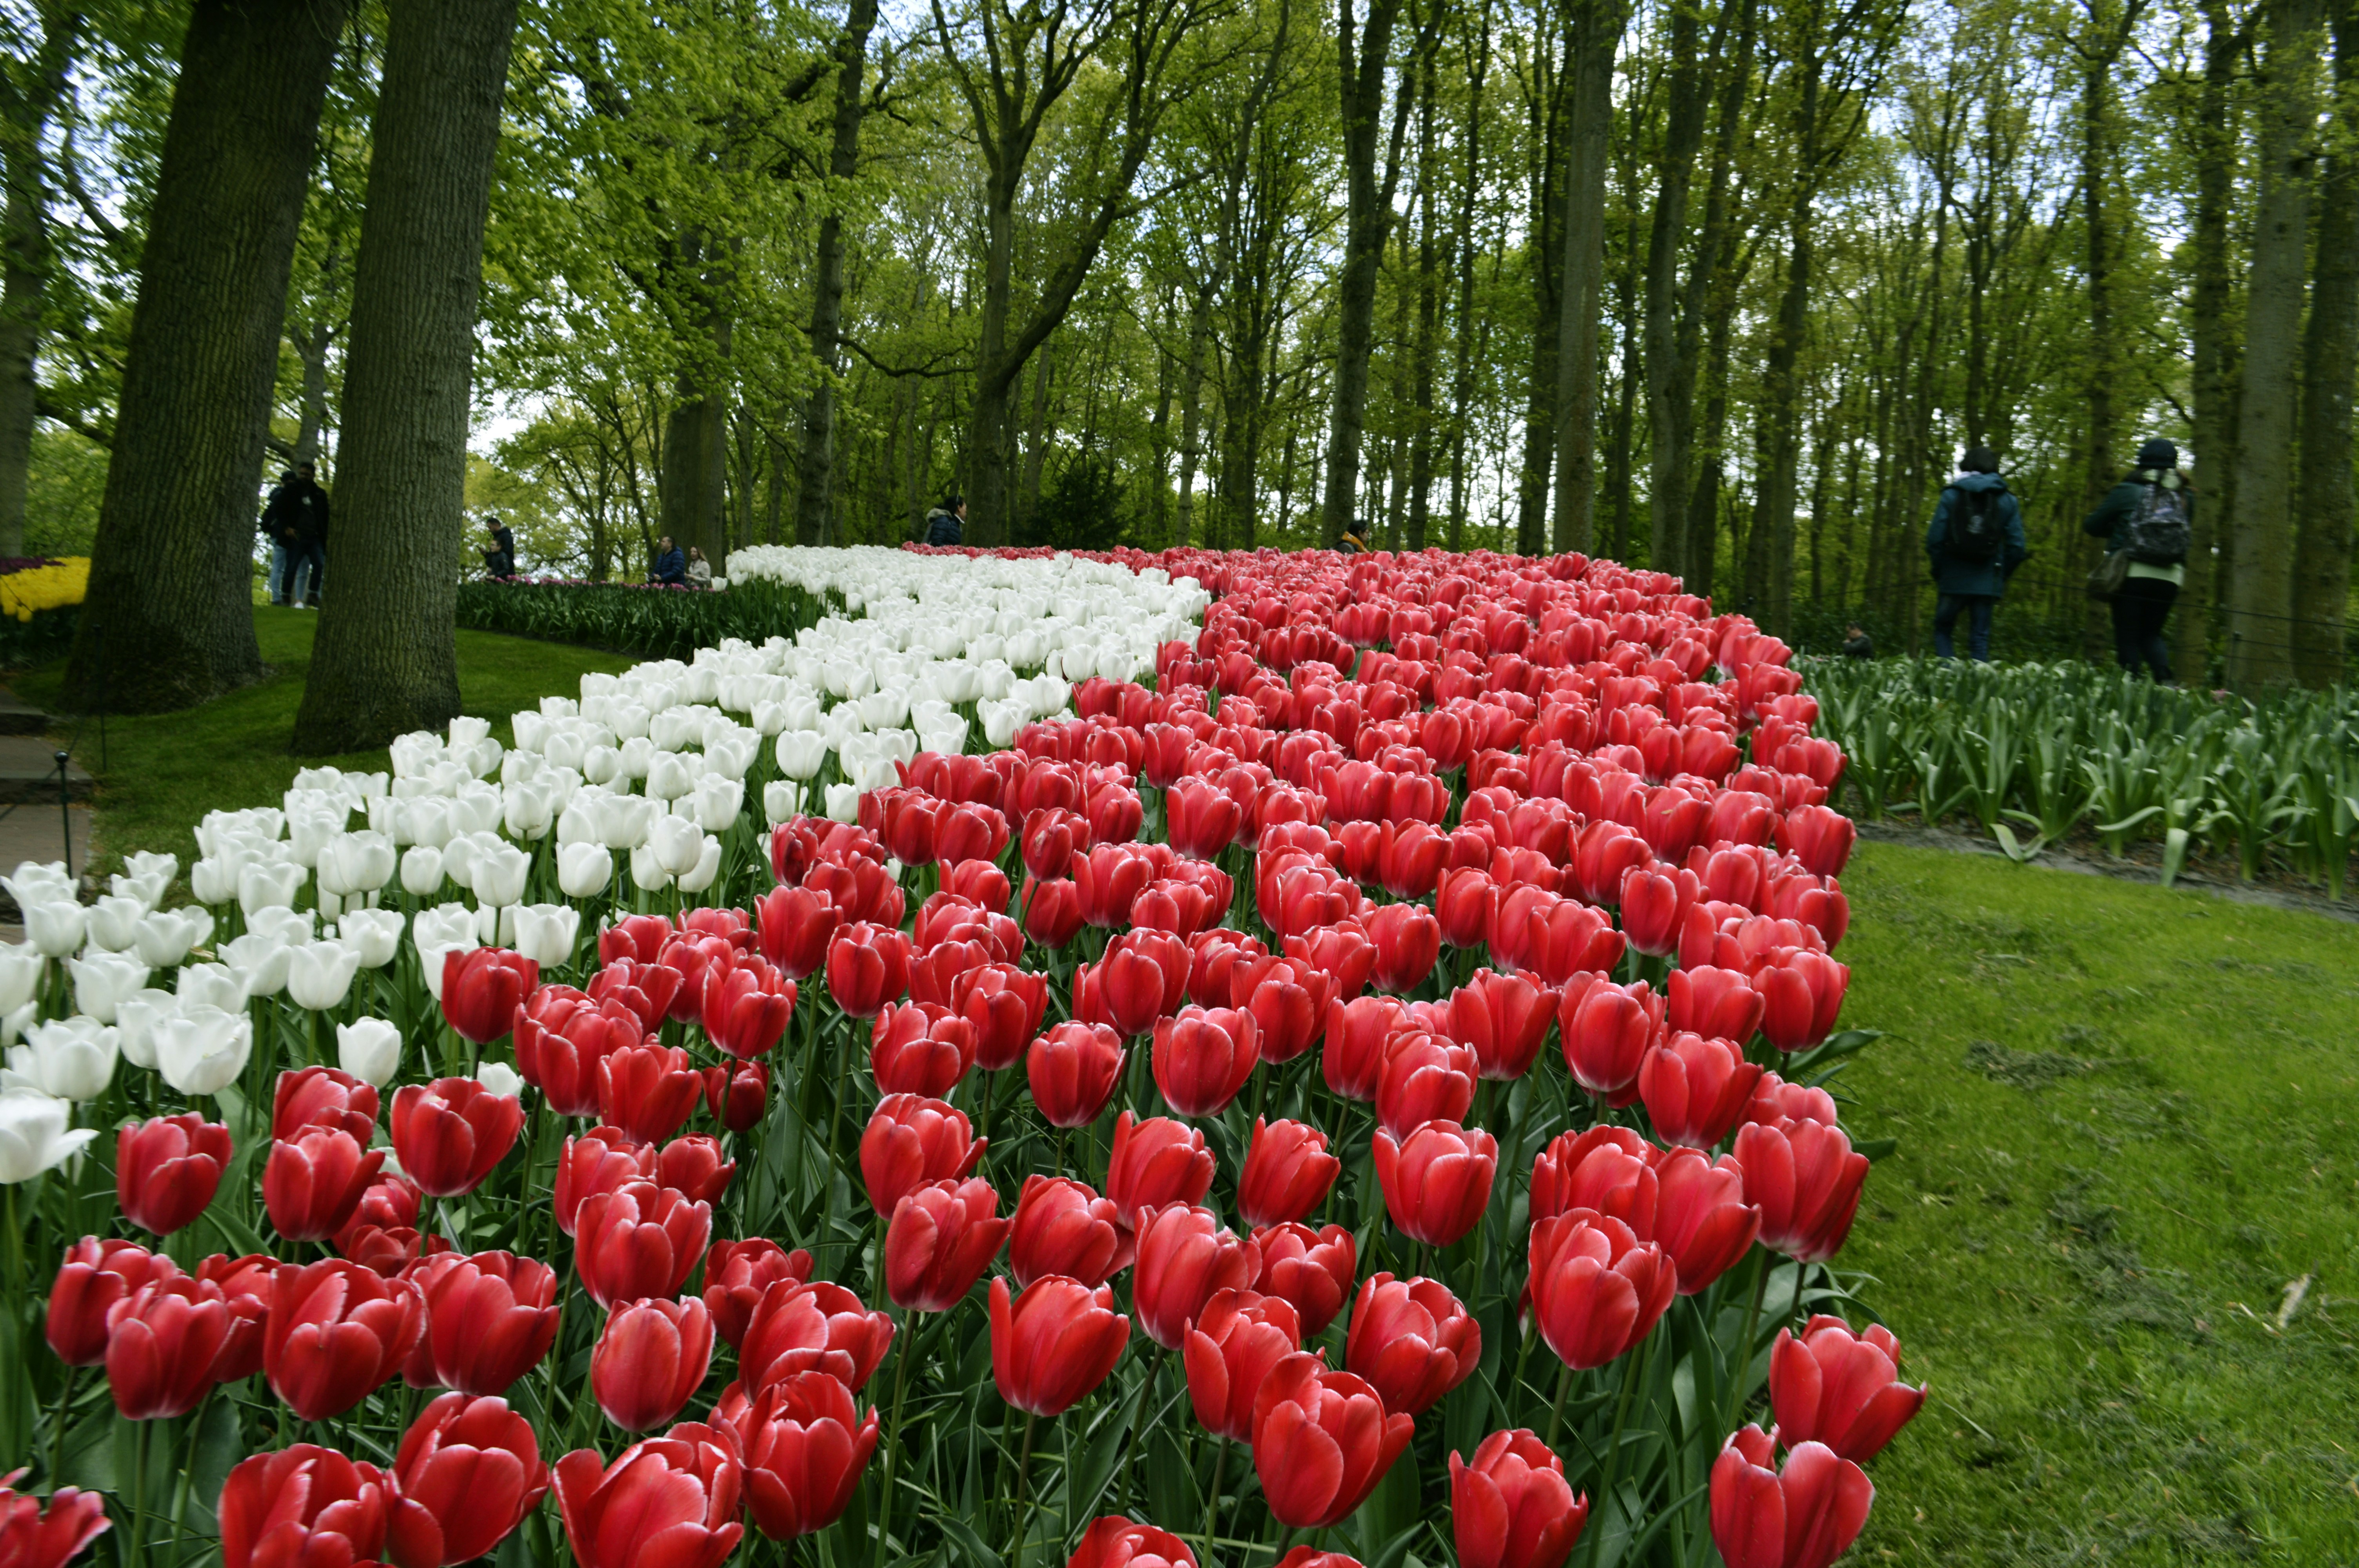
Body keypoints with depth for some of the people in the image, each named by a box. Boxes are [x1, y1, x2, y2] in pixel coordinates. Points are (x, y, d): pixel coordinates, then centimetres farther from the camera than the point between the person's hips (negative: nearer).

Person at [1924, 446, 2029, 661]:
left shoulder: (1951, 495, 0)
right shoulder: (2008, 500, 5)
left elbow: (1935, 540, -5)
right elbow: (2017, 546, 0)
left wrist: (1938, 573, 8)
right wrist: (2001, 577, 14)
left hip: (1954, 581, -1)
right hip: (1987, 584, 1)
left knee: (1943, 630, 13)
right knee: (1980, 639, 6)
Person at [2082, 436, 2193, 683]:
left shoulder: (2127, 492, -2)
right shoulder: (2185, 497, 5)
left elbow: (2092, 526, 5)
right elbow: (2188, 535, 17)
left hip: (2132, 573, -3)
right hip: (2169, 577, 3)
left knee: (2127, 637, 3)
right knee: (2151, 634, 16)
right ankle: (2165, 678, -6)